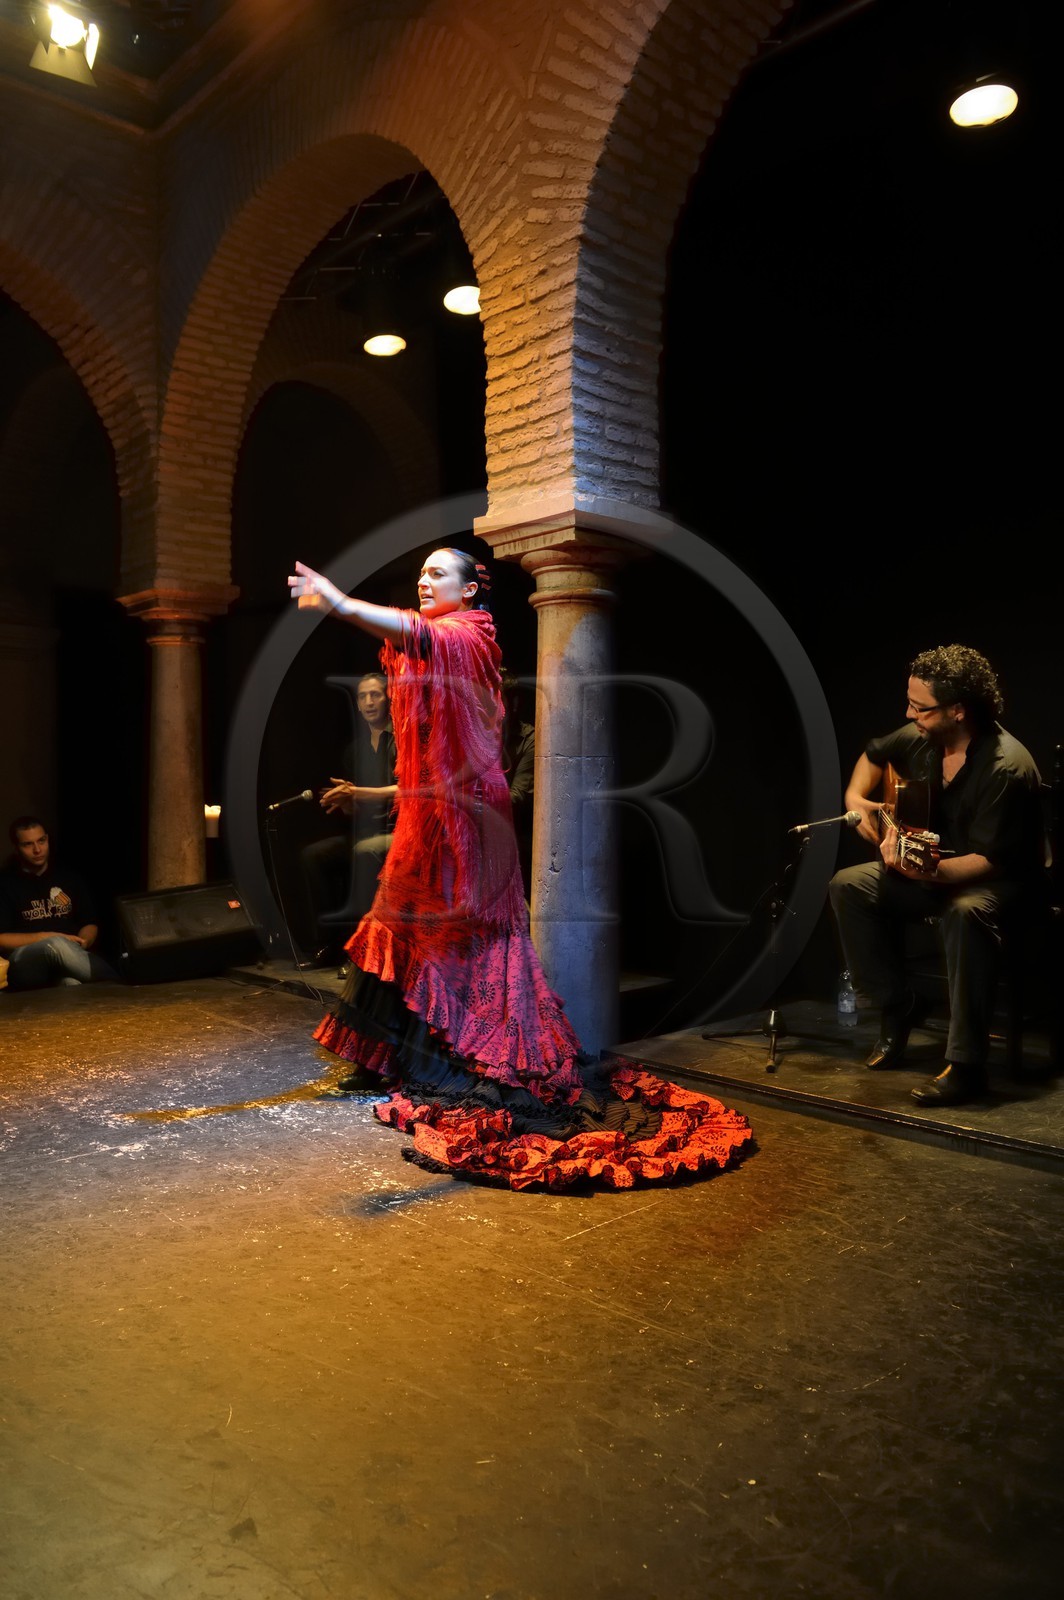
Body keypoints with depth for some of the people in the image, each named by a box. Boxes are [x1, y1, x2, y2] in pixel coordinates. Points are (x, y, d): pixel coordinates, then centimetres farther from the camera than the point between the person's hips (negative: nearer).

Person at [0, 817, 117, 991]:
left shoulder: (69, 876, 19)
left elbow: (90, 924, 18)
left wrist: (79, 945, -5)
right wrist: (47, 937, -9)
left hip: (66, 965, 2)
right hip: (25, 963, -2)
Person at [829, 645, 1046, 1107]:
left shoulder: (1006, 768, -29)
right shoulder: (923, 738, -7)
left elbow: (991, 860, -29)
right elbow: (874, 754, 17)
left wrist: (930, 871, -45)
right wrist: (856, 797, 0)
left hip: (1004, 882, -8)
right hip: (932, 863, 8)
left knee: (966, 912, -41)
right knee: (849, 886, -8)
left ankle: (966, 1065, -31)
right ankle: (897, 1008, 3)